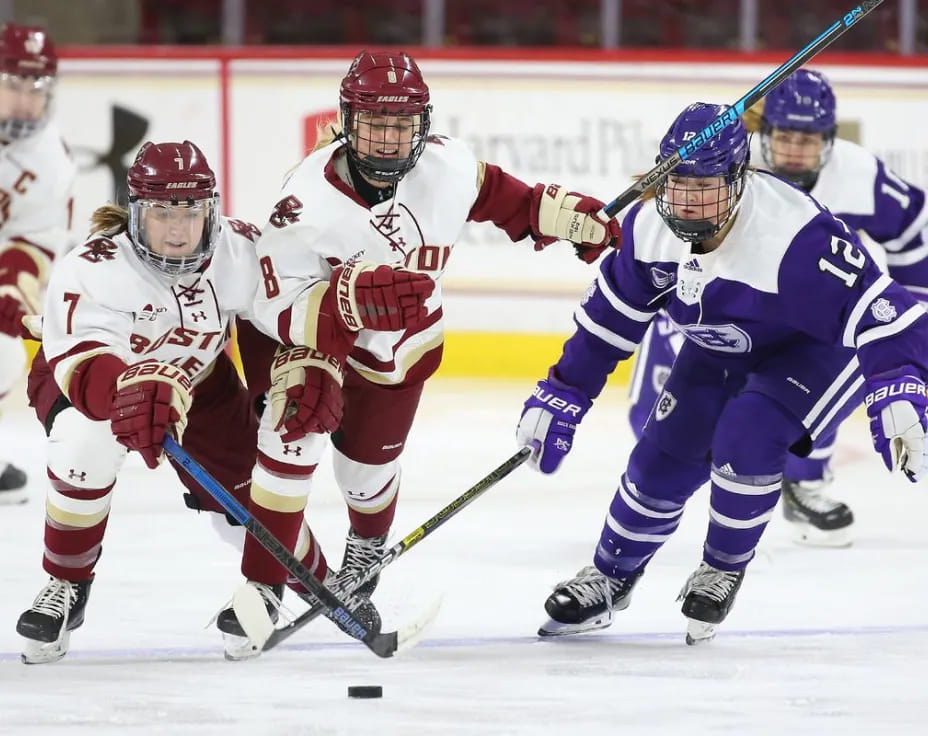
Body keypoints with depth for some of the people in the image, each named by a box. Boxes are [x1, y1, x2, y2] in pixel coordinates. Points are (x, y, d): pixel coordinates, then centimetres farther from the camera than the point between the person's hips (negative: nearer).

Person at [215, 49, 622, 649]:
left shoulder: (445, 166, -23)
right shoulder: (310, 201, -35)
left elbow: (492, 194, 3)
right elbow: (275, 307, -34)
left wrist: (567, 215, 3)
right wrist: (352, 299, -49)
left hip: (402, 342, 3)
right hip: (316, 328, -3)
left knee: (367, 461, 15)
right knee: (297, 426, -25)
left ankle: (369, 541, 52)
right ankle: (263, 583, -15)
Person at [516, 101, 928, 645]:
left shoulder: (796, 236, -39)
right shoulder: (650, 227, -18)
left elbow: (882, 313, -40)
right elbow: (609, 319, -2)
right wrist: (561, 397, 0)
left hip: (819, 351, -6)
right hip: (720, 352, 6)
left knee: (744, 437, -26)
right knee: (664, 455, -1)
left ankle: (724, 570, 0)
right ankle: (611, 576, 25)